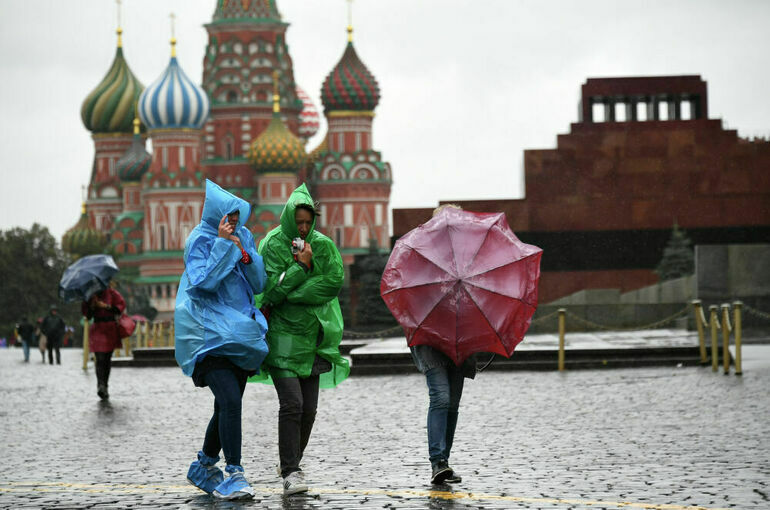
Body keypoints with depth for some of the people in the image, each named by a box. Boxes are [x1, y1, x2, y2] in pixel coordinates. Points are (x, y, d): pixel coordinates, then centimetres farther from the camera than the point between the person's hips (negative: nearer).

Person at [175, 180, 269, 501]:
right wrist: (223, 244, -18)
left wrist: (243, 251, -8)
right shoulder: (200, 240, -7)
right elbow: (203, 283, -19)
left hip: (239, 335, 7)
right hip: (210, 335, -7)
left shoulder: (244, 236, 10)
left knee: (229, 405, 11)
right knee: (229, 400, -21)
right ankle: (234, 474, -18)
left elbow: (258, 284, 6)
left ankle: (203, 468, 28)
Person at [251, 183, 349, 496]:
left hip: (313, 336, 4)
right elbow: (272, 288, -14)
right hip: (282, 336, -4)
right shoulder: (273, 244, -5)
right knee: (291, 403, -14)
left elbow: (335, 281, -8)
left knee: (309, 408, 4)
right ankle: (290, 472, -11)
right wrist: (301, 265, -15)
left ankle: (293, 463, 21)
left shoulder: (323, 245, 5)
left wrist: (289, 294, -14)